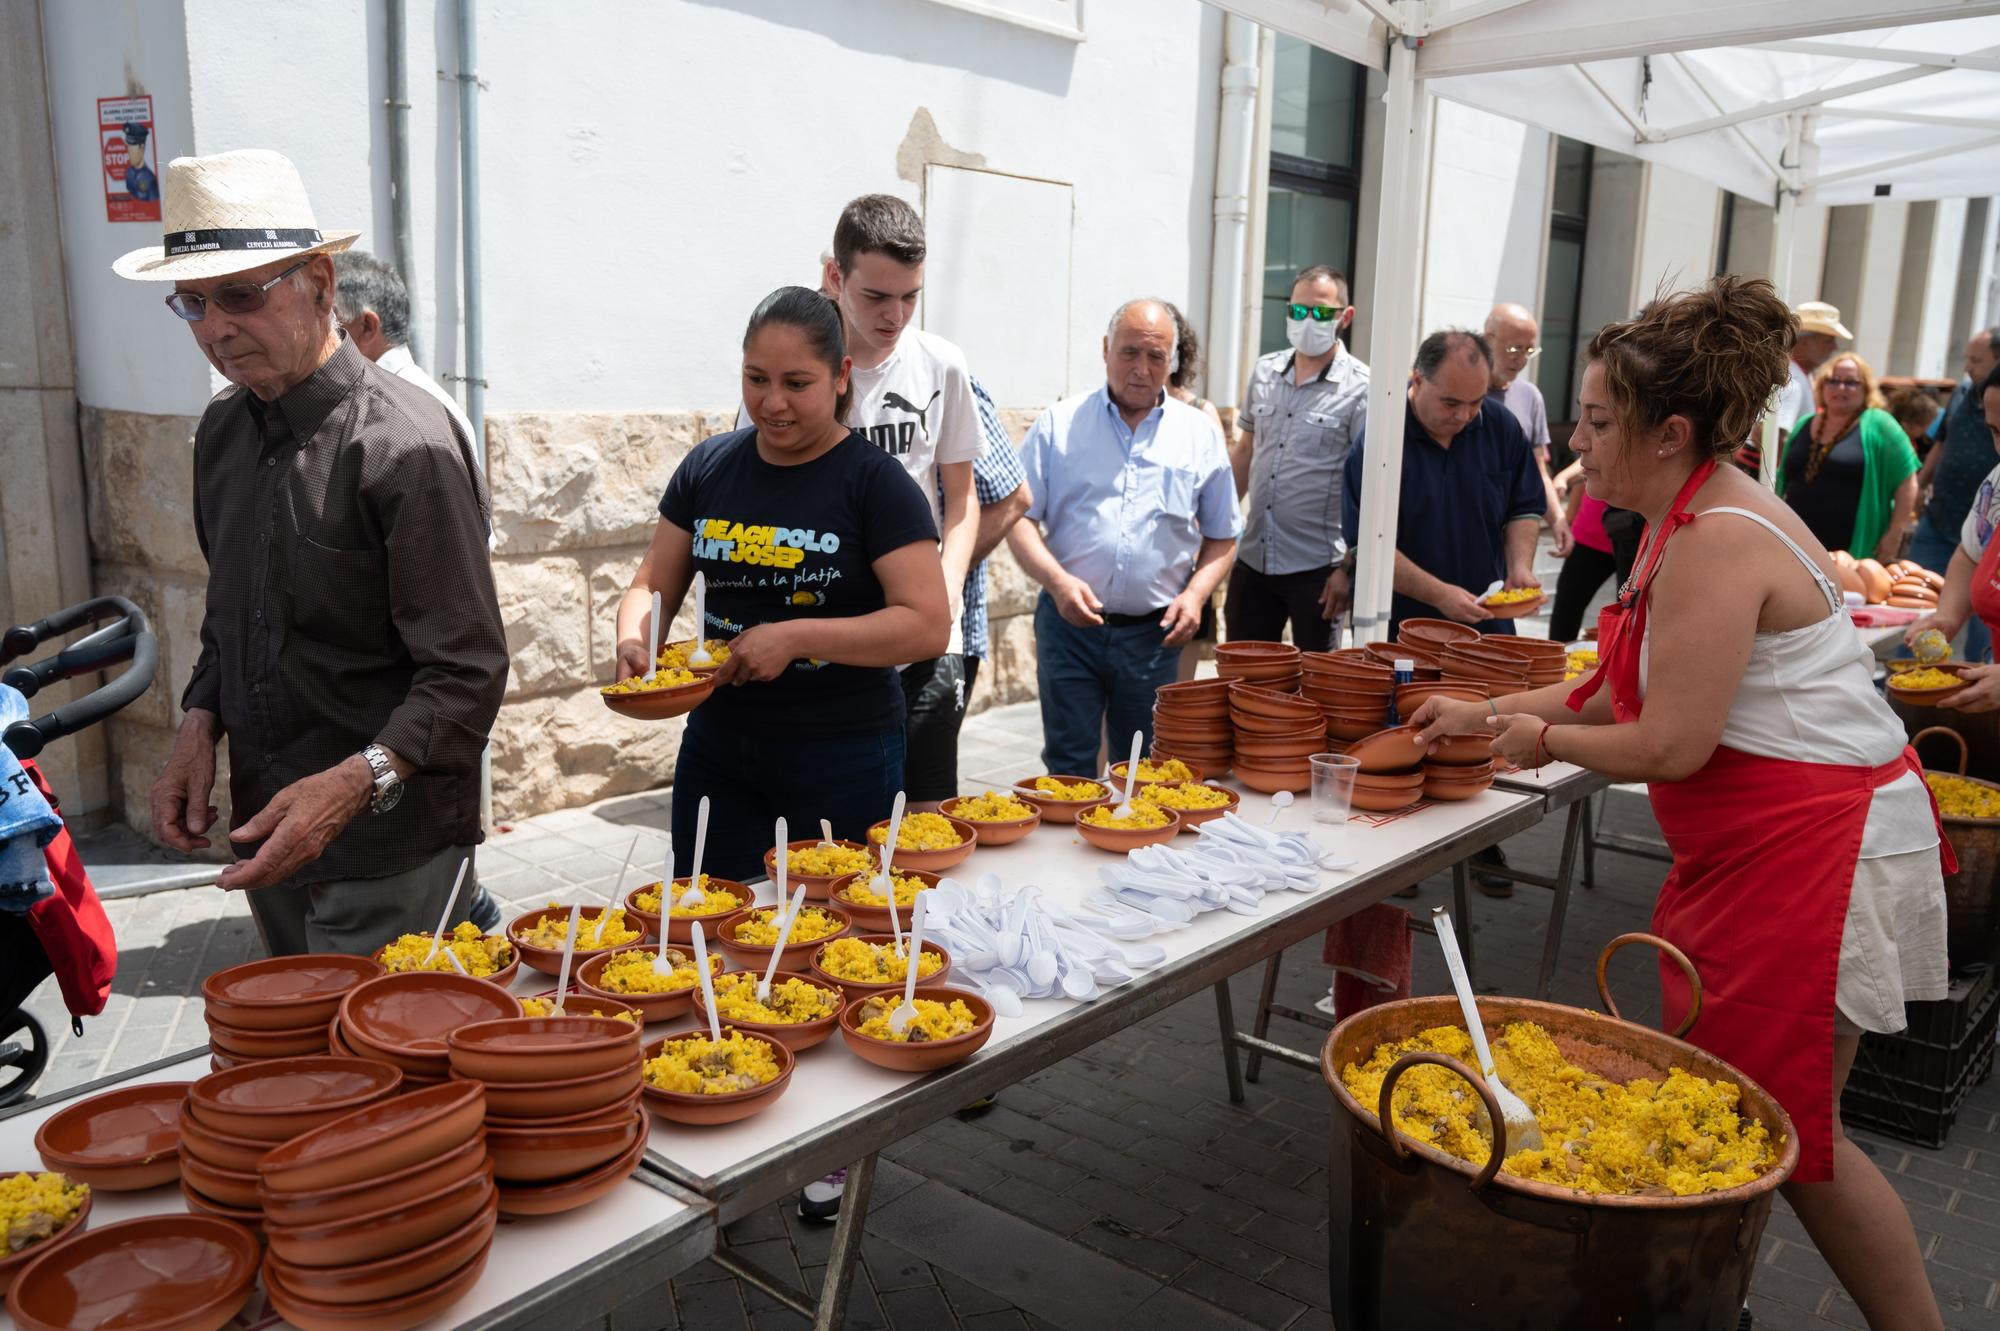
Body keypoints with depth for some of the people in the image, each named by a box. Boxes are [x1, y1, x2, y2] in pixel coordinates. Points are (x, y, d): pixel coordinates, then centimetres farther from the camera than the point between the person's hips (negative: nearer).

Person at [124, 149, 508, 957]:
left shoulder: (405, 445, -18)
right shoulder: (223, 431, 7)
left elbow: (468, 674, -19)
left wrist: (351, 784, -29)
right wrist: (200, 723, 3)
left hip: (389, 847, -7)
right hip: (265, 830, 8)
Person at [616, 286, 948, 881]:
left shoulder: (876, 481, -9)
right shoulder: (709, 467, 5)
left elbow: (928, 625, -17)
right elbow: (652, 586, 11)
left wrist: (795, 637, -23)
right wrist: (633, 641, -10)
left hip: (844, 758, -4)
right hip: (716, 747, 4)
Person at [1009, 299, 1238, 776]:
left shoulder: (1200, 435, 7)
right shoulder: (1059, 425, 2)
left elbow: (1223, 537, 12)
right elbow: (1019, 517, -1)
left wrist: (1196, 593, -5)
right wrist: (1056, 580, -17)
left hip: (1155, 632, 2)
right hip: (1070, 624, -1)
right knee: (1069, 769, 4)